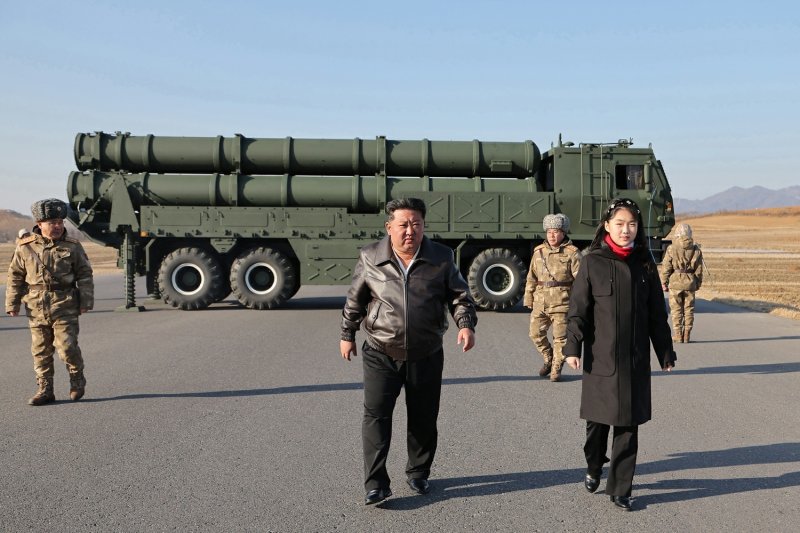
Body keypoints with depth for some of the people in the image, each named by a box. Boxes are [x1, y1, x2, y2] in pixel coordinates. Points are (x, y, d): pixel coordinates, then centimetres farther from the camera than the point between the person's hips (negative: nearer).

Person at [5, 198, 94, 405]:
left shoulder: (72, 246, 1)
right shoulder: (25, 247, 3)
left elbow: (85, 275, 6)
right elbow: (15, 276, 9)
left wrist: (86, 301, 1)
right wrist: (12, 304, 5)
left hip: (65, 307, -2)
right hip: (36, 307, 2)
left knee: (67, 346, -8)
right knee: (40, 350, 7)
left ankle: (77, 380, 18)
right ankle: (45, 390, 17)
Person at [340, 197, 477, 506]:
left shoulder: (441, 258, -4)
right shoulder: (370, 258, -4)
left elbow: (459, 295, 3)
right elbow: (355, 300, 8)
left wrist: (466, 324, -14)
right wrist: (347, 335, 13)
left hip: (426, 355, 1)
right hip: (380, 354, -1)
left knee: (423, 419, 11)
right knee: (376, 415, -7)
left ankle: (418, 474, 31)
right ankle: (375, 484, 1)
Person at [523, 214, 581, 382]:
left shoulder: (571, 253, -4)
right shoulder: (539, 251, 9)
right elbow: (531, 277, 13)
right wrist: (528, 299, 12)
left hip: (561, 302, -4)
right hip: (540, 301, 4)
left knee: (560, 336, 0)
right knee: (535, 332, 6)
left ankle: (556, 368, 15)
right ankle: (548, 359, 29)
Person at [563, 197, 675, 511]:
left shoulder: (644, 264, 5)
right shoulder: (592, 262, -3)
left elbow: (657, 312, 9)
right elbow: (578, 308, -5)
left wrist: (666, 353, 9)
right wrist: (573, 347, -13)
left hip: (635, 359, 2)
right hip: (600, 356, -2)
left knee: (628, 425, 4)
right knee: (598, 418, 10)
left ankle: (620, 490, 14)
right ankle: (593, 469, 37)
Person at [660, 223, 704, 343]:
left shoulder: (671, 249, -8)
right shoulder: (696, 250, 2)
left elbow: (666, 268, -5)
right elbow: (698, 270, 6)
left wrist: (663, 283, 3)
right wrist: (698, 283, 17)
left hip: (675, 283, -2)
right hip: (690, 283, 3)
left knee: (676, 310, 4)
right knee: (689, 310, 10)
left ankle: (678, 335, 5)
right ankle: (687, 336, 12)